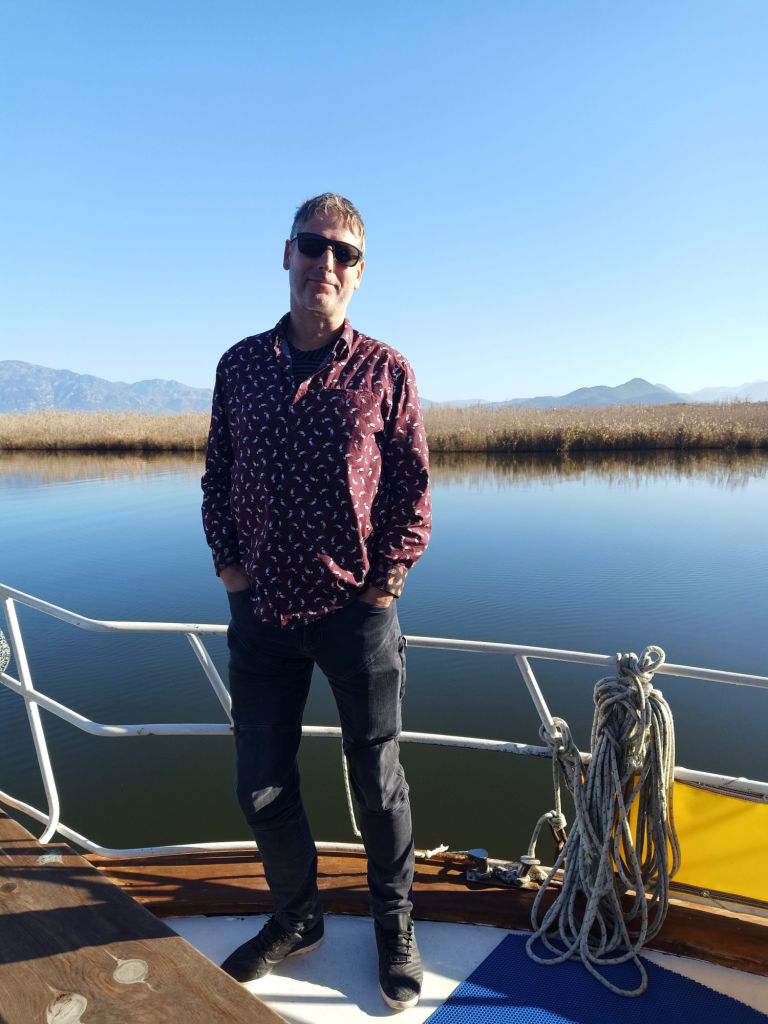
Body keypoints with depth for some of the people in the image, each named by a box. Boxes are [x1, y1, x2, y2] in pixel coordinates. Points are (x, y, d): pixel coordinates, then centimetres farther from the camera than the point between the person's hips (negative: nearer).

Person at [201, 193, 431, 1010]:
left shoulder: (384, 371, -4)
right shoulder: (240, 364, 4)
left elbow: (412, 487, -2)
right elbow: (218, 472, 9)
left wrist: (387, 579, -9)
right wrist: (226, 561, 0)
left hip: (356, 611, -2)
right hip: (260, 610, 3)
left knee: (378, 781, 14)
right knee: (261, 787, 15)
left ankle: (395, 927, 41)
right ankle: (296, 917, 44)